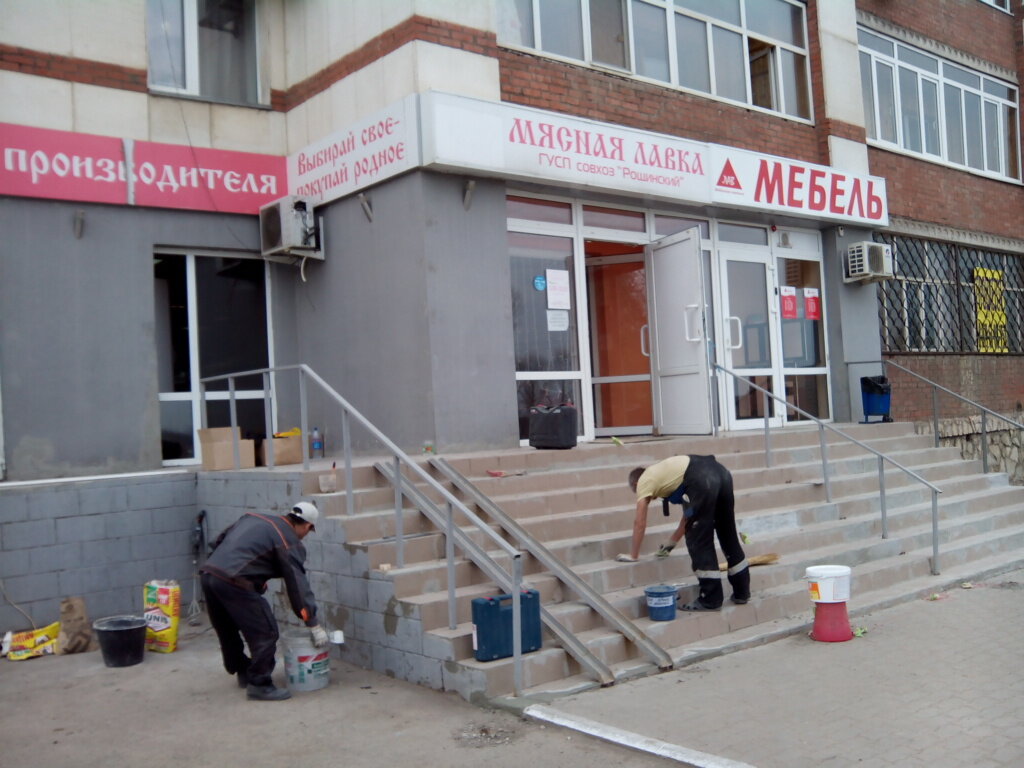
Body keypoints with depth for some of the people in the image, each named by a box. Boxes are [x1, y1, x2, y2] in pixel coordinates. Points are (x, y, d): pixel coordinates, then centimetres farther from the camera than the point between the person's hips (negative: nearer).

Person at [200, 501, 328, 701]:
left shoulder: (253, 518, 22)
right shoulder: (290, 544, 1)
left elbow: (220, 541, 24)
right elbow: (298, 585, -2)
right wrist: (314, 625, 3)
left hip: (207, 574, 9)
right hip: (233, 582, -9)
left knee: (227, 630, 24)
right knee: (265, 633, 2)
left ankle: (243, 672, 41)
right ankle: (259, 684, 8)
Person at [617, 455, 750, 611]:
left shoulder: (644, 481, 19)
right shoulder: (664, 474, 39)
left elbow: (640, 523, 18)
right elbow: (689, 514, 43)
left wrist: (633, 555, 29)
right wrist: (670, 544, 51)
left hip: (701, 481, -8)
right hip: (721, 472, 8)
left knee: (699, 540, 3)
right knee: (729, 536, 18)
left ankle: (710, 599, 6)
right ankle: (742, 592, 28)